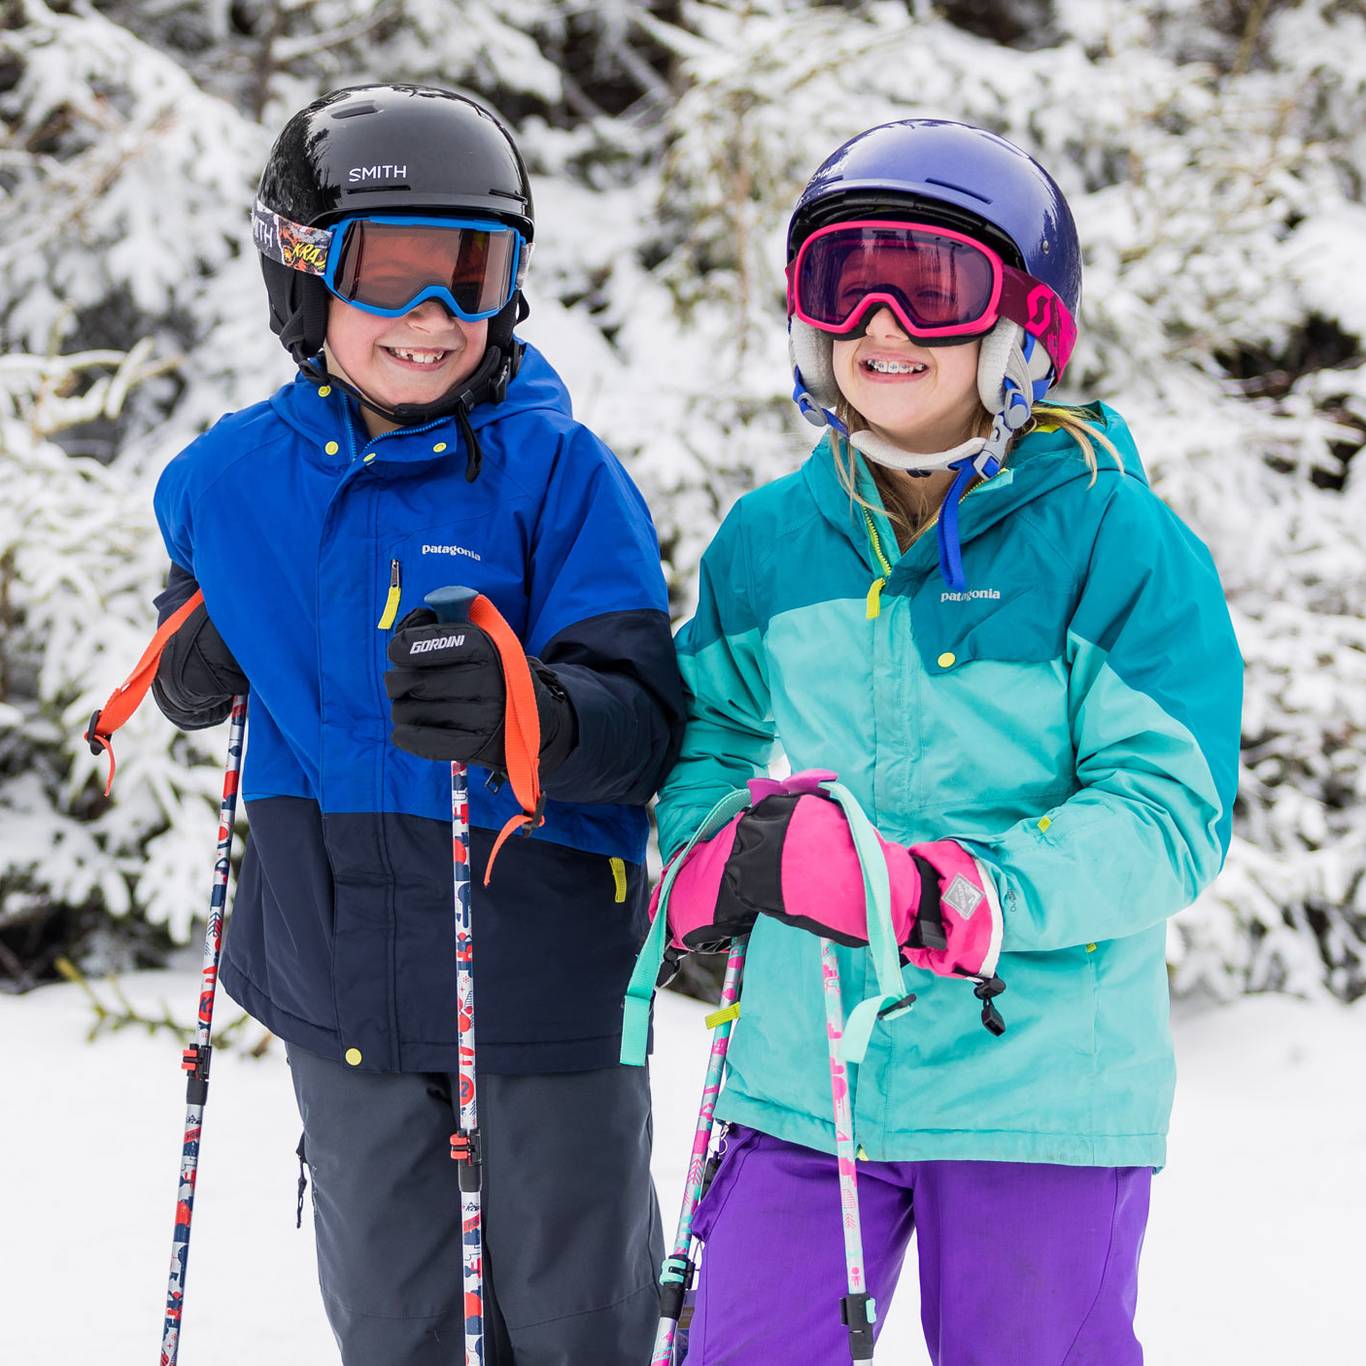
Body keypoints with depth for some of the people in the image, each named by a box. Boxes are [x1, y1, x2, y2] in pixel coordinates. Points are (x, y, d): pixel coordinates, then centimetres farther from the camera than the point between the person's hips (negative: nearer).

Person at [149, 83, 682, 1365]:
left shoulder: (558, 474, -10)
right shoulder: (234, 478, 3)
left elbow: (646, 721, -16)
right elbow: (199, 662, 22)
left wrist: (520, 715, -36)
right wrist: (194, 664, -1)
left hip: (543, 983, -4)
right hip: (344, 984, 4)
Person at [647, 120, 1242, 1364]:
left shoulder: (1118, 546, -10)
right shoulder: (768, 540, 5)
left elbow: (1170, 809, -16)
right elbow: (711, 724, 18)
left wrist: (980, 897, -30)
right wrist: (710, 853, -5)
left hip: (1038, 1090, -4)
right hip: (800, 1076, 4)